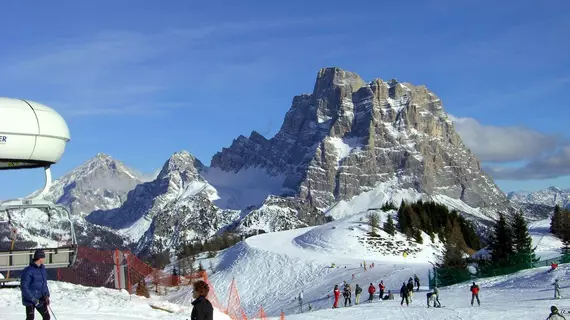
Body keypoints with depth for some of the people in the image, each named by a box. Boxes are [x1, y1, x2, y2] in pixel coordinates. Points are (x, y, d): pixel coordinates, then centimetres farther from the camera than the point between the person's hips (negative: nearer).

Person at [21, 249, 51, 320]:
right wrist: (33, 299, -20)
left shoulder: (42, 269, 7)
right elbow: (24, 287, -17)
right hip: (30, 301, -7)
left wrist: (46, 295, 2)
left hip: (41, 300, 7)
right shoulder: (28, 271, -16)